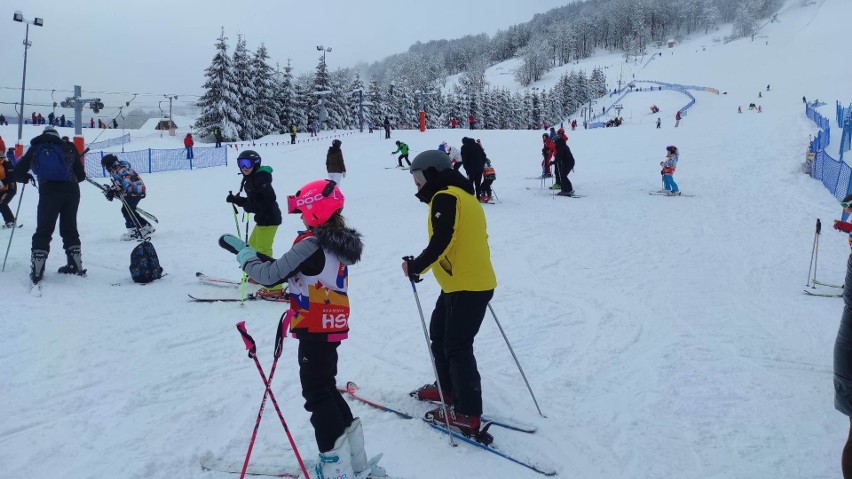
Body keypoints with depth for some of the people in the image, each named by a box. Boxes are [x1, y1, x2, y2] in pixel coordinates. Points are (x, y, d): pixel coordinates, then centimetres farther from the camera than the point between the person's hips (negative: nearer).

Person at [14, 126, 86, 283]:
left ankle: (37, 271, 0)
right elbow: (81, 175, 16)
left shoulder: (35, 148, 15)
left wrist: (25, 178, 34)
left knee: (43, 230, 5)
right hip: (71, 190, 2)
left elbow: (18, 171, 13)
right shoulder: (68, 148, 17)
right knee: (69, 229, 15)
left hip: (48, 192, -1)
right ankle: (76, 265, 17)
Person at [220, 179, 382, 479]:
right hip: (331, 327, 9)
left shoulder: (312, 245, -20)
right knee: (326, 389, 20)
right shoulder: (339, 242, 7)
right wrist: (267, 261, 7)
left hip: (315, 331, -9)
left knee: (317, 395, 2)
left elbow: (272, 276, -20)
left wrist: (240, 249, -6)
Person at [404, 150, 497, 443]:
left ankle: (468, 415, 1)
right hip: (471, 281, 10)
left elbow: (441, 241, -23)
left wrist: (416, 266, -14)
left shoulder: (445, 198, -13)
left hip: (465, 287, -10)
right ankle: (447, 387, 37)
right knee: (439, 332, 22)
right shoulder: (463, 196, 17)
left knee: (457, 346, -4)